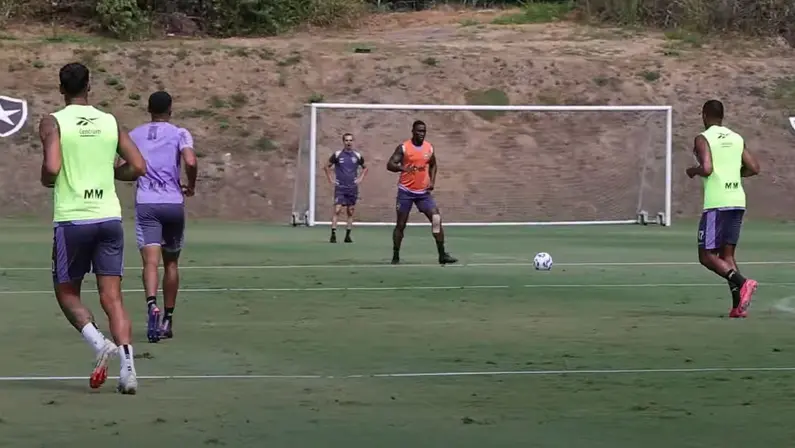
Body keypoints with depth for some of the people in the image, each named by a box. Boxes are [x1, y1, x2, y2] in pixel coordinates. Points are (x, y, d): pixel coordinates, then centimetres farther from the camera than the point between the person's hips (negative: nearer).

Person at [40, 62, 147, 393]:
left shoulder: (53, 123, -3)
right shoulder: (110, 122, 8)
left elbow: (51, 168, -17)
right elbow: (138, 167, 5)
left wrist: (46, 181, 5)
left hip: (72, 219, -3)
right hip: (110, 217, 3)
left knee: (67, 293, 13)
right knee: (112, 297, 2)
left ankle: (100, 344, -11)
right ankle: (127, 366, -12)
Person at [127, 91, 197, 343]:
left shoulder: (134, 136, 12)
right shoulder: (179, 134, 3)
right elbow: (190, 162, -14)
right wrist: (191, 186, 4)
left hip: (145, 204, 0)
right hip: (173, 203, 0)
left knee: (151, 260, -12)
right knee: (171, 263, 15)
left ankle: (152, 304, -40)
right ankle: (167, 320, 21)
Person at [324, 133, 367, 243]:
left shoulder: (357, 155, 5)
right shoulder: (337, 154, -1)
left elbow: (365, 168, 21)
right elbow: (327, 167, 9)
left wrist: (360, 179, 8)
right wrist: (331, 179, 2)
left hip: (352, 188, 3)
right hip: (340, 188, -3)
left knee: (350, 212, 6)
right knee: (337, 210, -13)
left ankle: (348, 235, 12)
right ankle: (333, 235, -14)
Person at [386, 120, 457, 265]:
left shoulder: (429, 147, 5)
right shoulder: (403, 147, -8)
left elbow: (433, 165, 21)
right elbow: (390, 165, -13)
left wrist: (432, 181, 5)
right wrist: (403, 168, -33)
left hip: (423, 192, 3)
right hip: (406, 192, -3)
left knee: (437, 219, -8)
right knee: (401, 224, 1)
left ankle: (442, 255, -3)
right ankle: (395, 256, 13)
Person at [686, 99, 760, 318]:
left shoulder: (703, 138, -5)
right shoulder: (737, 138, 13)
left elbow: (707, 168, -18)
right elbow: (754, 168, 10)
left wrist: (693, 171, 3)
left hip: (716, 203, -6)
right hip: (737, 201, 6)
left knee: (707, 255, 0)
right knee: (727, 254, 12)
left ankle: (742, 283, -22)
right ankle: (738, 306, 0)